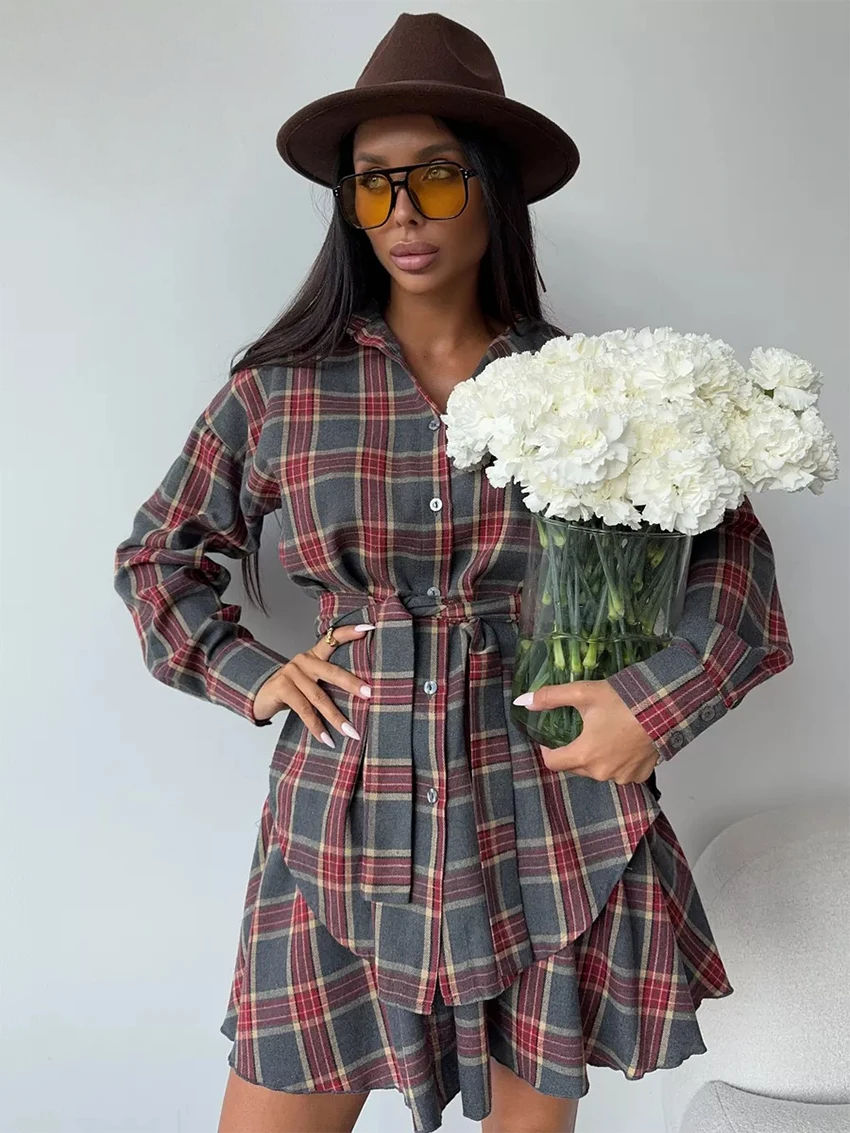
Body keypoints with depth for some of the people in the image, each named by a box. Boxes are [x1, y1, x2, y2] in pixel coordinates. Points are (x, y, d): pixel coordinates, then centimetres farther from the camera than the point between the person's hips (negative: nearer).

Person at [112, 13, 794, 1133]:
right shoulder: (280, 387, 1)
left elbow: (730, 546, 6)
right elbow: (155, 556, 12)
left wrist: (660, 698, -9)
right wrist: (249, 674, -2)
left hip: (552, 843, 1)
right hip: (346, 830, 1)